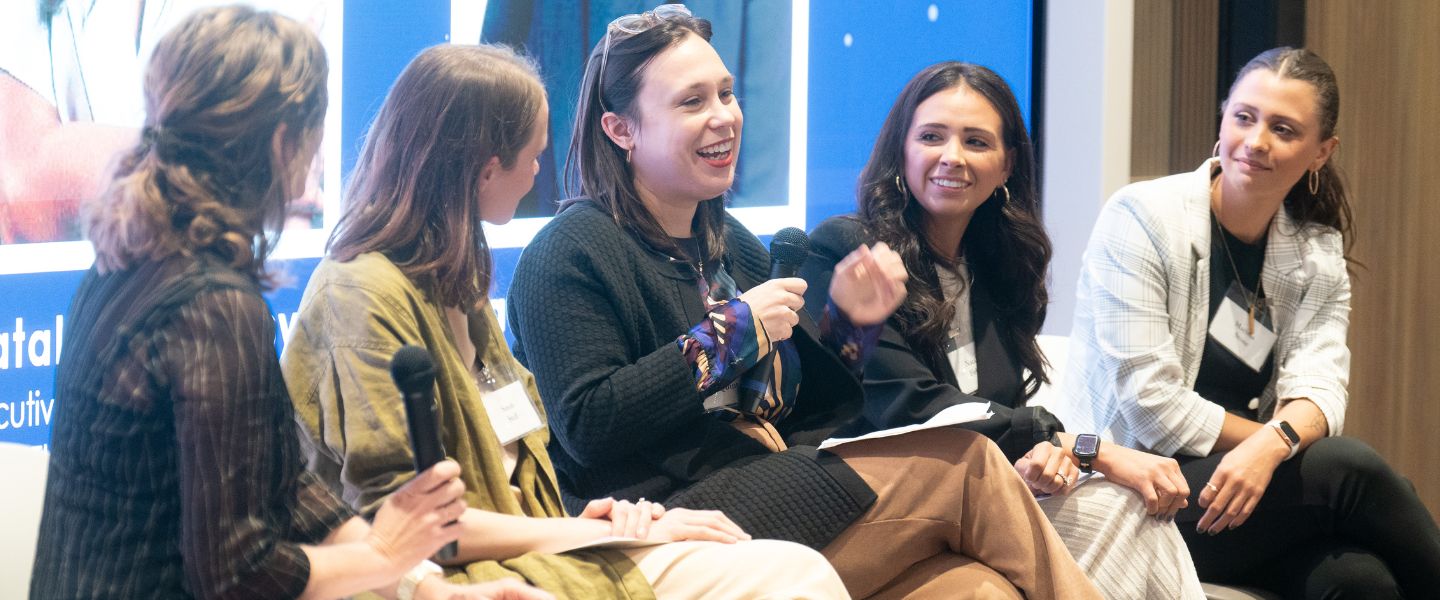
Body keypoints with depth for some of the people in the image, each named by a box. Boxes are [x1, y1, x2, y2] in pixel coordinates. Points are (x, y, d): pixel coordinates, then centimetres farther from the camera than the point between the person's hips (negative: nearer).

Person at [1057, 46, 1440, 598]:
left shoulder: (1320, 256, 9)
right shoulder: (1140, 218, -8)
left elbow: (1319, 387, -5)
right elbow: (1151, 406, -14)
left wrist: (1273, 445, -28)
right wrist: (1288, 443, -10)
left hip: (1244, 483, 4)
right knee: (1347, 466, -24)